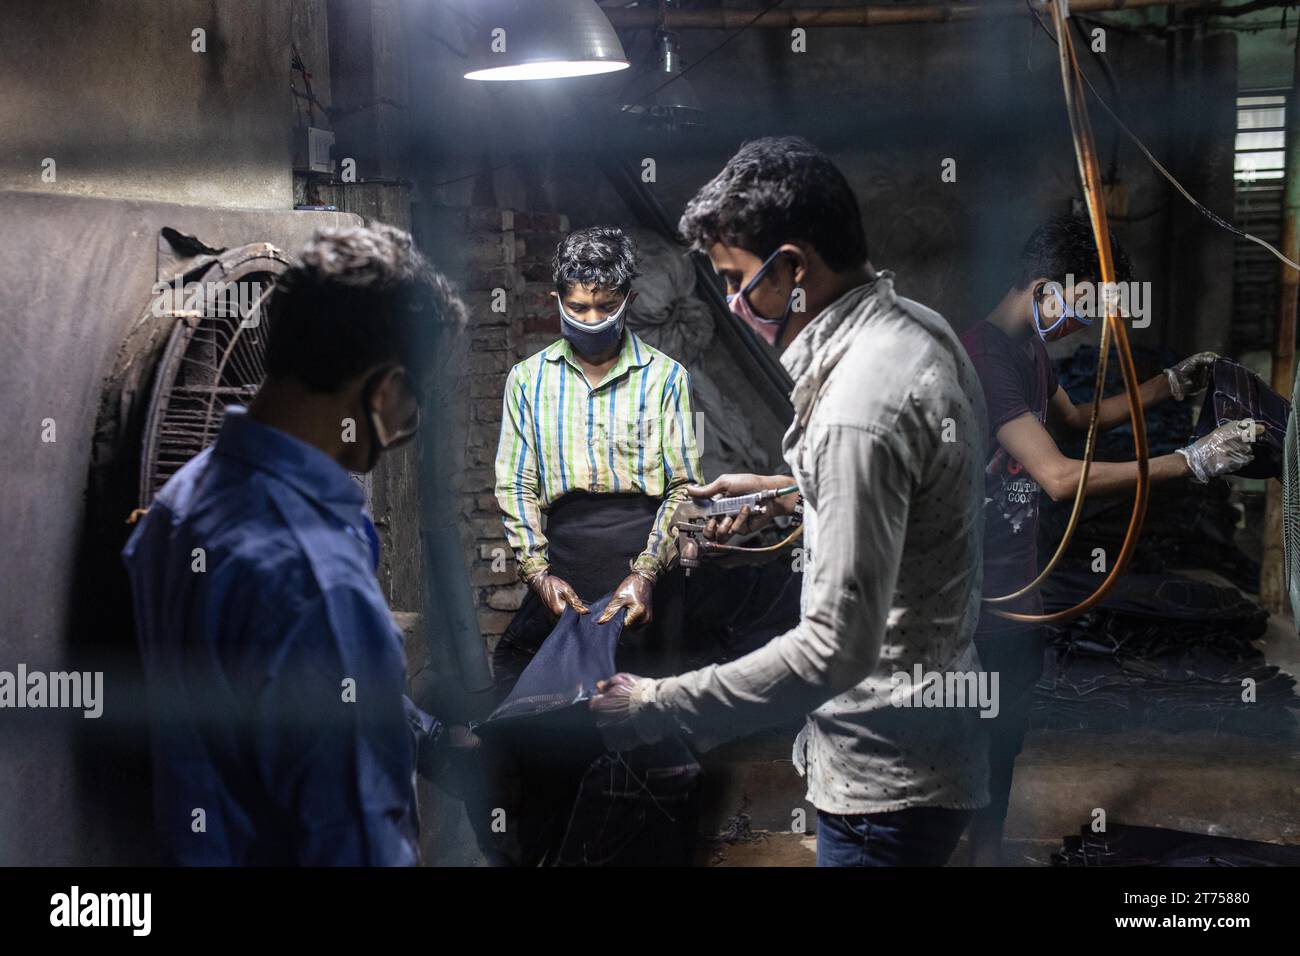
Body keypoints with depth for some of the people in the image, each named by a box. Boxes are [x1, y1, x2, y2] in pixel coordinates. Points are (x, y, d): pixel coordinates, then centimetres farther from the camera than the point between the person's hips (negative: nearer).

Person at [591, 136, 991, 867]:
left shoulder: (860, 408, -29)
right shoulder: (917, 327, 3)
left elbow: (838, 647, -30)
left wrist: (658, 707, -25)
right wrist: (780, 493, 15)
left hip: (886, 780, -10)